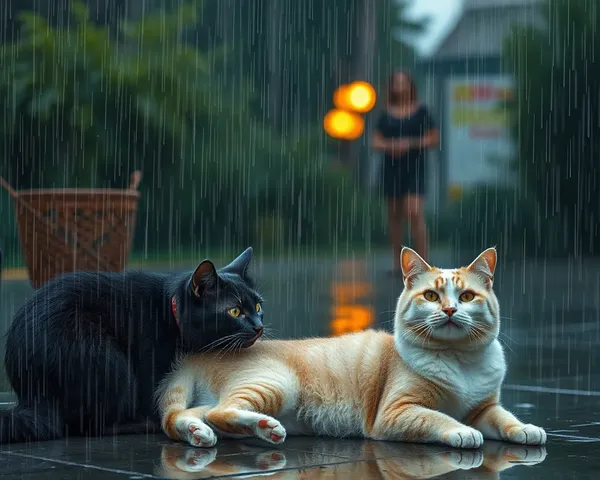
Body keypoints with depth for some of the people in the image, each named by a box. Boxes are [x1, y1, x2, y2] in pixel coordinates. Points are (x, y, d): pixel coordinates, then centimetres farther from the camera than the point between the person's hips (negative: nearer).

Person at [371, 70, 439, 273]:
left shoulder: (420, 111, 1)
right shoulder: (386, 114, 9)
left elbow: (435, 138, -1)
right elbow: (376, 142, 7)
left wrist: (411, 144, -14)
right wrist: (390, 146, -14)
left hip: (414, 167, -4)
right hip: (391, 167, 4)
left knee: (414, 212, -16)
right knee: (394, 215, 7)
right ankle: (397, 262, 15)